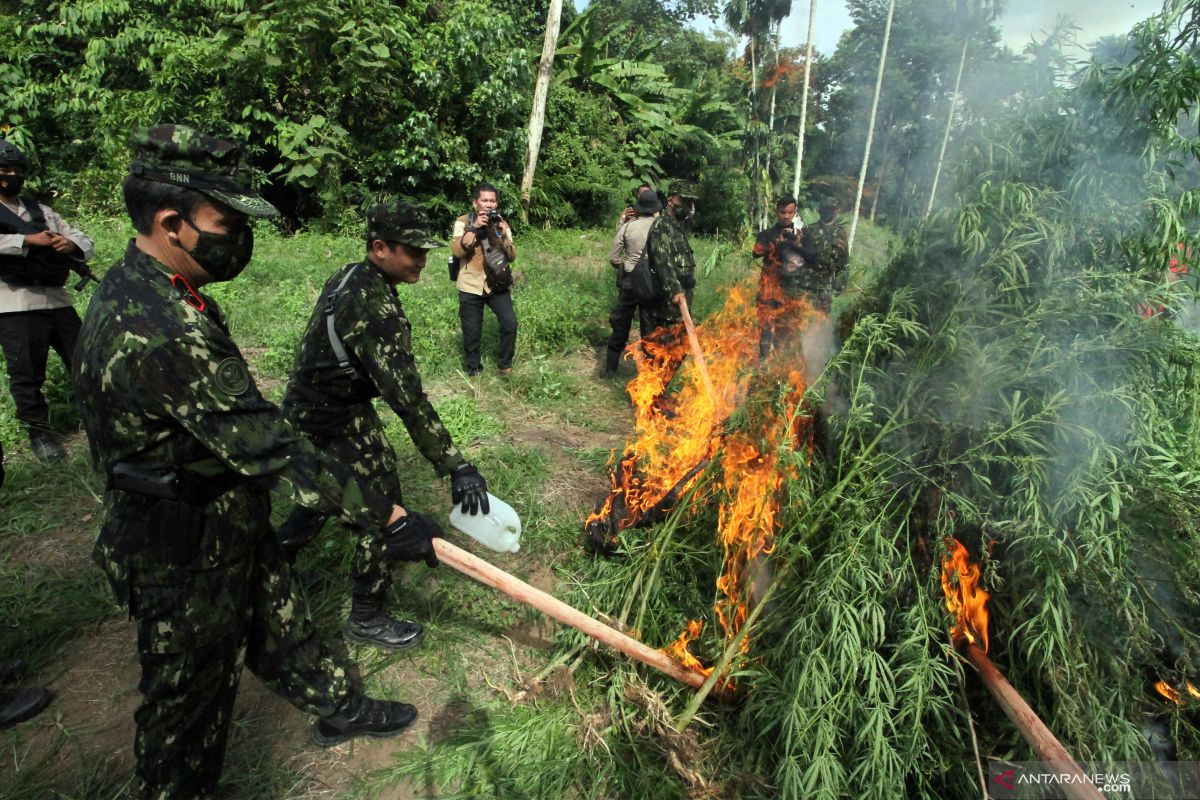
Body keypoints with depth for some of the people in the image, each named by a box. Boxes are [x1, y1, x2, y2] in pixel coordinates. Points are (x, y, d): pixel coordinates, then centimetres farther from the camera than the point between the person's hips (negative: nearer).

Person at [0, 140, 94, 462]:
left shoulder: (40, 210, 17)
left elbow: (85, 242, 12)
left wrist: (70, 244, -9)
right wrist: (29, 240, -18)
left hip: (57, 299, 4)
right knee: (27, 374, 3)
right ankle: (39, 432, 15)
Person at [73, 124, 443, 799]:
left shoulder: (137, 289, 1)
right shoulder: (162, 333, -34)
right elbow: (273, 451, -34)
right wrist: (390, 518, -29)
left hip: (232, 526, 10)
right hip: (188, 553, -10)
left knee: (280, 622, 26)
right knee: (191, 694, 14)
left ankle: (338, 707, 48)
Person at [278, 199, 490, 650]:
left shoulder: (351, 276, 0)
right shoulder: (374, 309, -31)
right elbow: (408, 398, -37)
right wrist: (456, 467, -39)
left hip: (315, 406, 9)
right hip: (331, 426, -9)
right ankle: (367, 620, 17)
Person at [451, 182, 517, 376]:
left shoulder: (501, 223, 5)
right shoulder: (463, 222, -4)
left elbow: (511, 256, -3)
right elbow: (457, 251, -19)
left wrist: (503, 235, -18)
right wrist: (474, 228, -25)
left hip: (497, 284, 2)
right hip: (471, 286, -2)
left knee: (510, 323, -9)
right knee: (472, 331, 4)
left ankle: (505, 363, 14)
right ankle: (473, 369, 26)